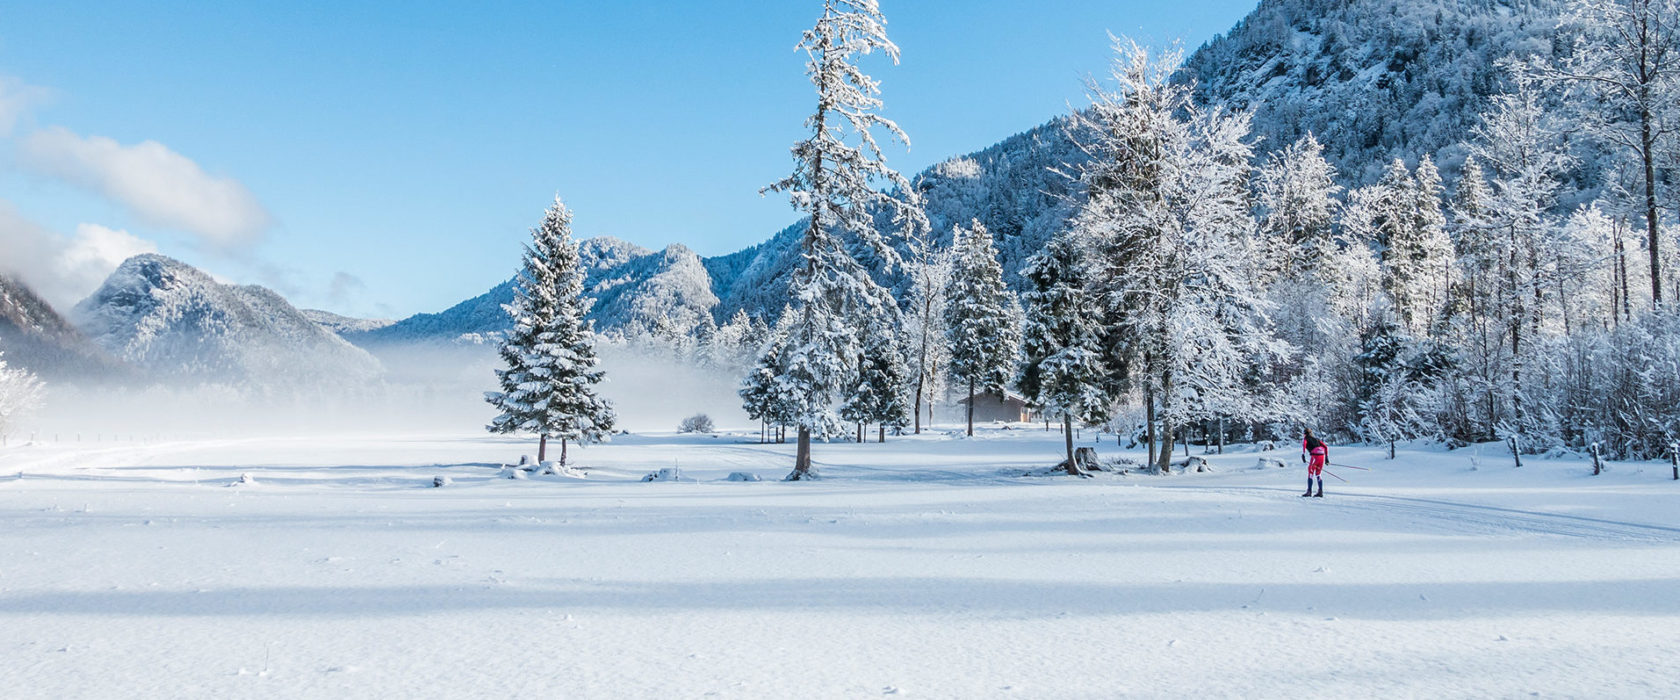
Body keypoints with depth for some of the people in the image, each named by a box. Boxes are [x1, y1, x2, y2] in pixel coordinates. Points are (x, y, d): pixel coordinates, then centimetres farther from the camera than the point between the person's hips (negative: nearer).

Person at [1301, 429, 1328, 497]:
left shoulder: (1305, 439, 13)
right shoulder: (1316, 438, 29)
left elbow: (1304, 444, -11)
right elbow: (1326, 447, 26)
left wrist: (1303, 454, -21)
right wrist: (1327, 457, 28)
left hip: (1315, 455, -5)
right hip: (1322, 455, 5)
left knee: (1310, 473, 0)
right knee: (1318, 474, 14)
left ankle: (1309, 491, -7)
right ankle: (1320, 492, 8)